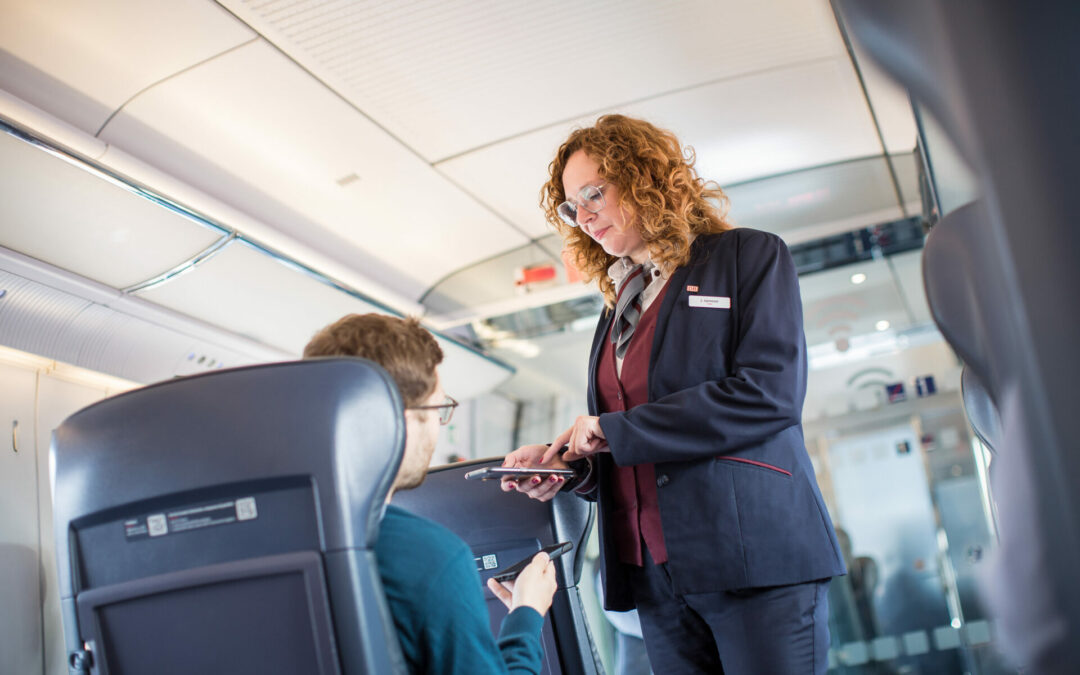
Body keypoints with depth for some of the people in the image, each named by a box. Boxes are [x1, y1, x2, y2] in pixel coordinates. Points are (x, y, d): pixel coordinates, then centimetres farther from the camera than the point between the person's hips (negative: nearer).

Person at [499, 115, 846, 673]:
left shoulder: (749, 256, 2)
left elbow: (769, 393, -13)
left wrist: (613, 430, -12)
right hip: (655, 576, 6)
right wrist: (570, 463, -2)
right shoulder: (618, 310, 20)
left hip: (755, 557, -5)